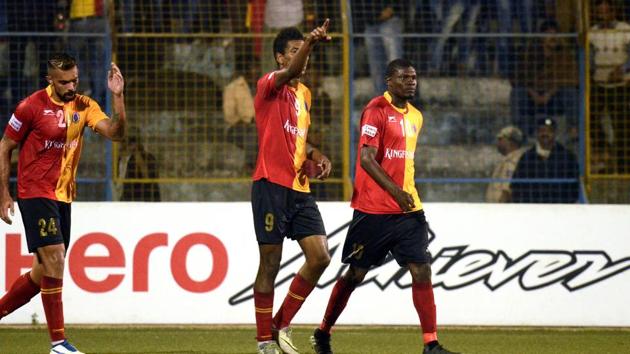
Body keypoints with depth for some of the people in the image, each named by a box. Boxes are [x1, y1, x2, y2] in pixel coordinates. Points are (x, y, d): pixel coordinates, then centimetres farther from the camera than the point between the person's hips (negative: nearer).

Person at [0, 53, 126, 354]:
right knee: (54, 261, -15)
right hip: (35, 193, -6)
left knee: (45, 272, 10)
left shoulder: (83, 106, 4)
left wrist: (118, 97, -22)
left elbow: (115, 132, -9)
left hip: (63, 196, 6)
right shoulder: (32, 106, -9)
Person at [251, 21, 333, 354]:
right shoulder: (269, 86, -6)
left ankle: (281, 324, 12)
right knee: (270, 263, -2)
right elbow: (290, 72, -30)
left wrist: (316, 155, 9)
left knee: (320, 257, -3)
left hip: (300, 189, 7)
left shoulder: (304, 94, 17)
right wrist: (310, 41, -46)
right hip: (271, 186, -7)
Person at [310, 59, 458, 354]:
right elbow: (366, 158, -20)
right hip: (374, 210, -6)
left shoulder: (415, 116, 14)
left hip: (407, 208, 6)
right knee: (355, 274, 4)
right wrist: (395, 191, -28)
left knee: (421, 270, -6)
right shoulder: (377, 110, -11)